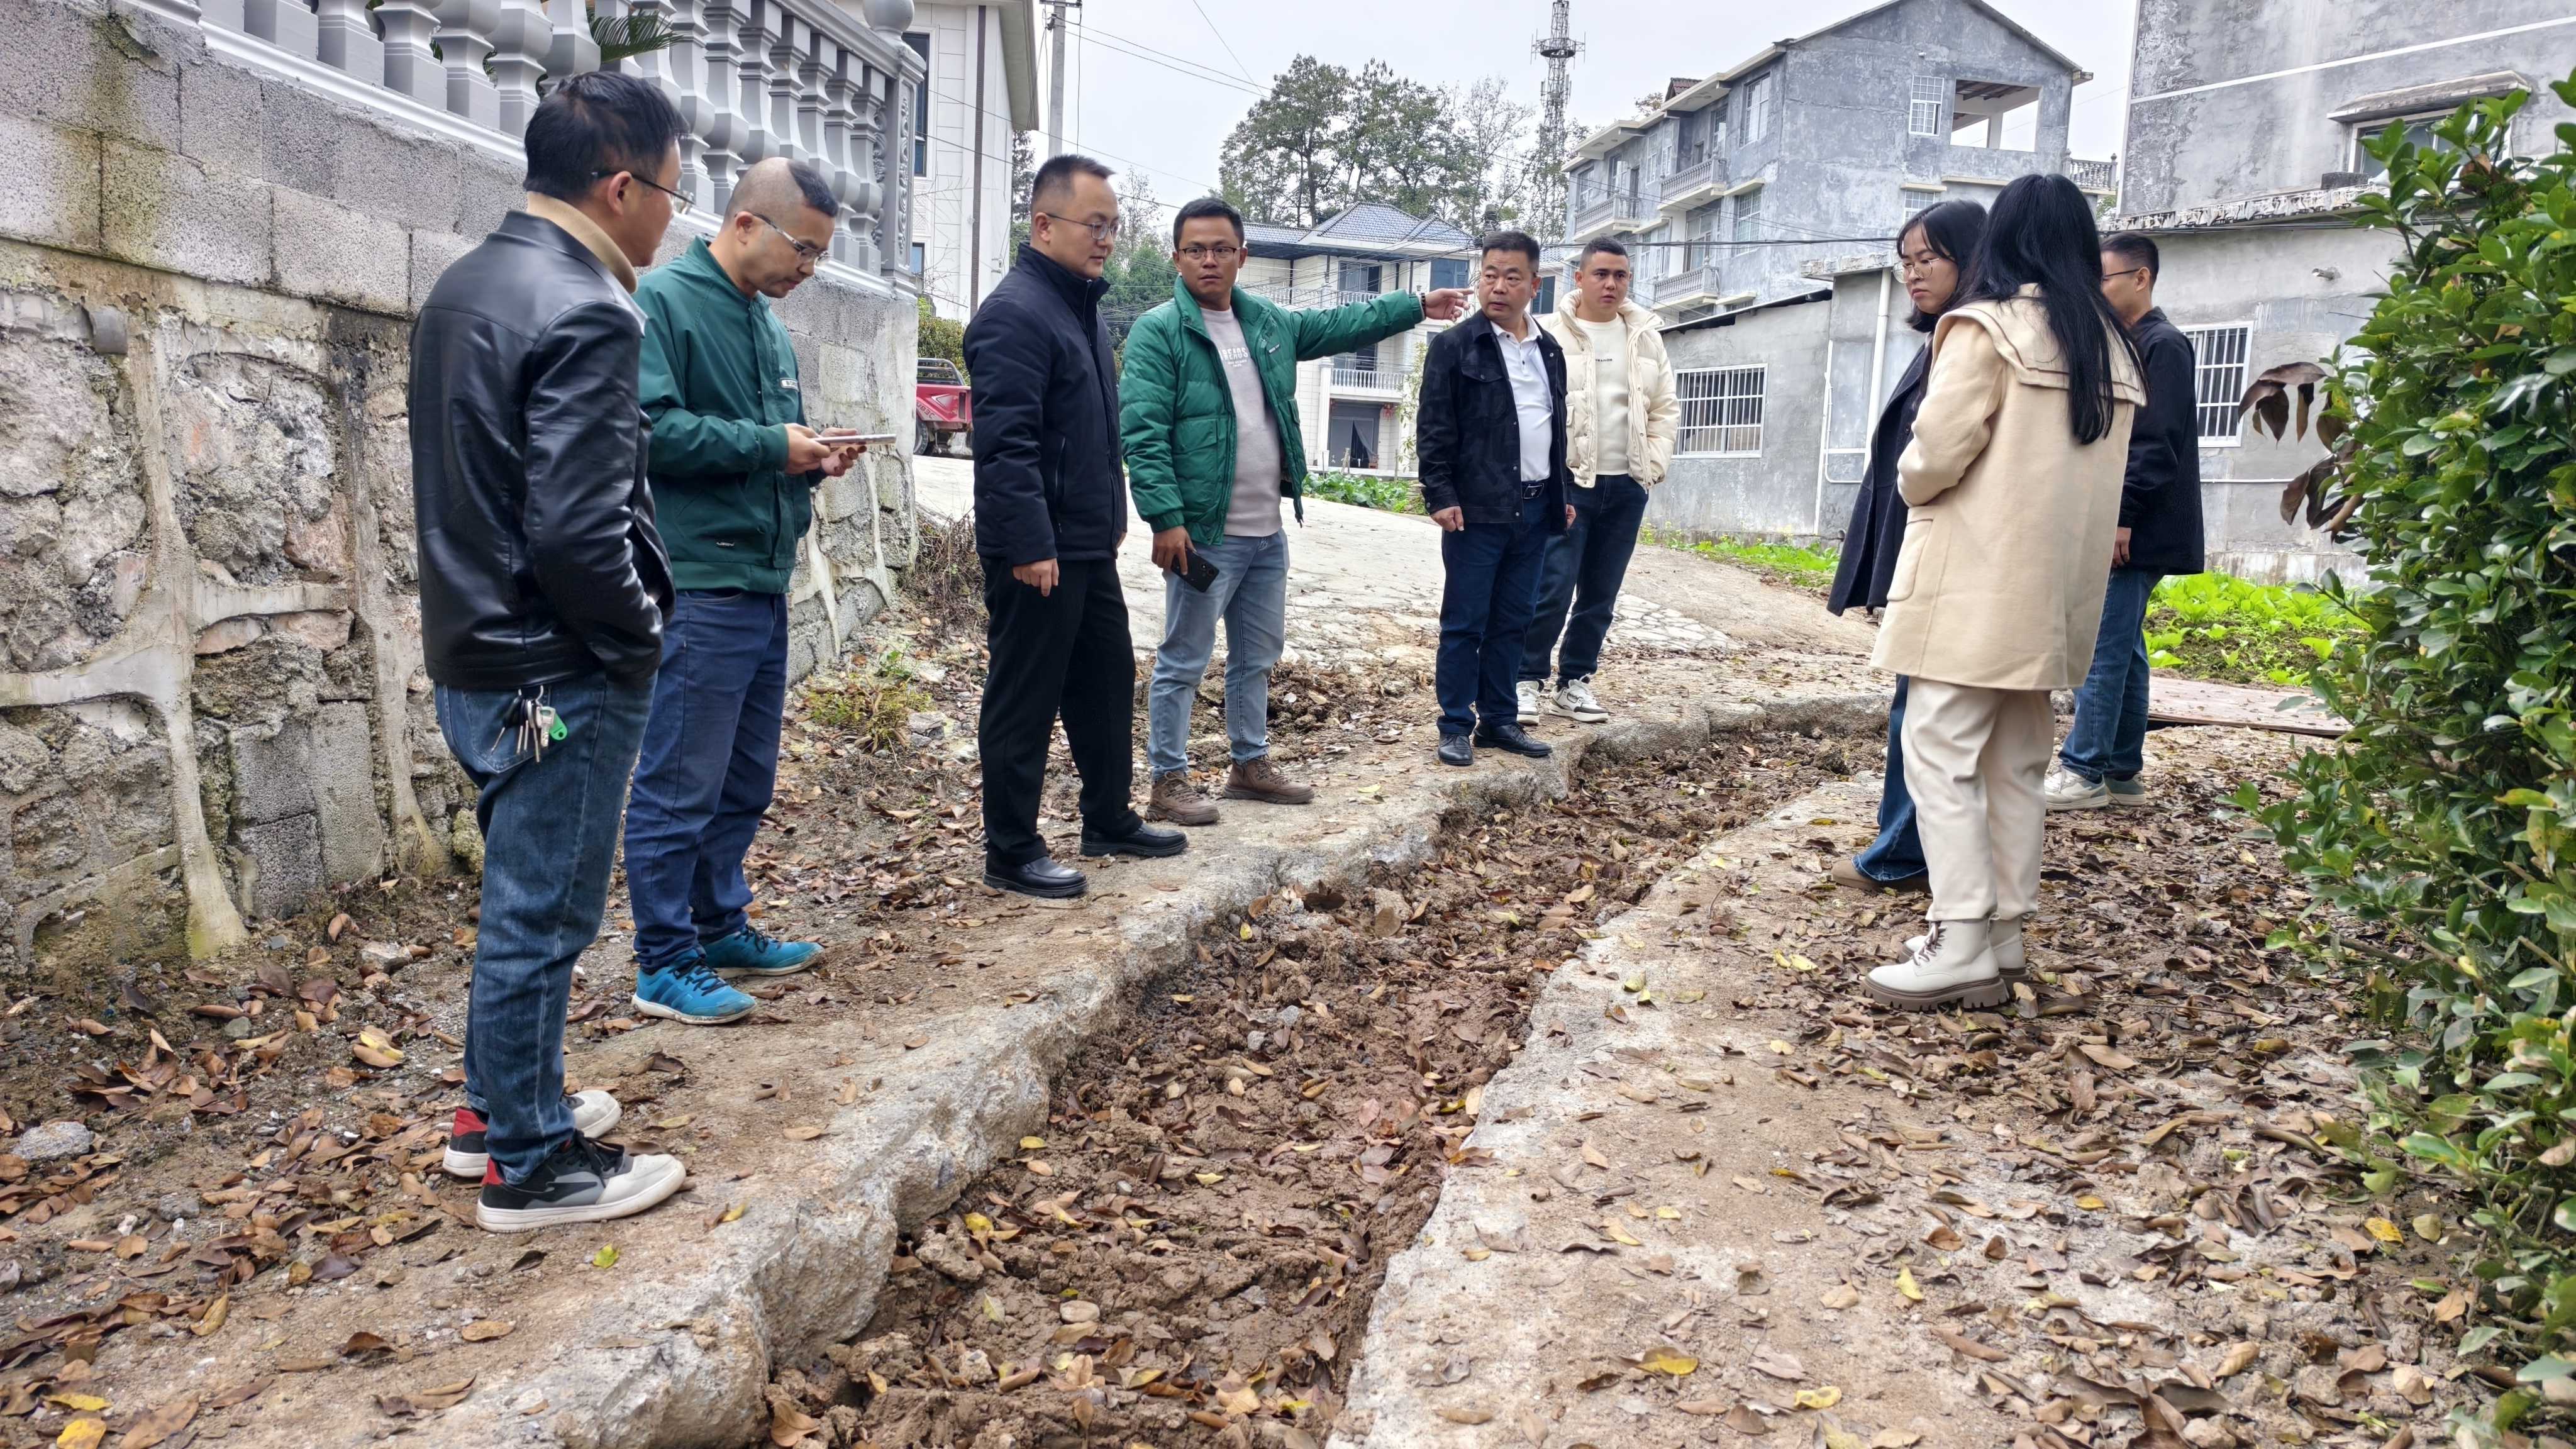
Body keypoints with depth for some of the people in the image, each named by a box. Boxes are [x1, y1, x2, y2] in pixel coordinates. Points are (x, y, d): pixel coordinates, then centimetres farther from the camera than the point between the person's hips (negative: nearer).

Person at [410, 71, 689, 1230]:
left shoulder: (465, 286, 10)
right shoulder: (585, 315, -20)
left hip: (476, 653, 10)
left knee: (522, 903, 22)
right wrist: (642, 634, -10)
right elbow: (576, 530, -26)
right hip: (558, 676, -10)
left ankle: (495, 1106, 36)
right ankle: (529, 1166, 18)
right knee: (541, 917, 3)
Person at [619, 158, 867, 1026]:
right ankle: (664, 965, 8)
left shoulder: (769, 326, 18)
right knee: (681, 786, -2)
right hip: (698, 587, -9)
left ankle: (722, 927, 31)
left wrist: (809, 461, 4)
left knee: (745, 782, 17)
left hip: (764, 584, 9)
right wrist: (769, 444, -17)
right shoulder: (664, 302, -9)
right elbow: (650, 427, -20)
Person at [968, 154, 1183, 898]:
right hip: (1040, 553, -10)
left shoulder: (1080, 304, 15)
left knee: (1107, 684, 18)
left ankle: (1109, 820, 32)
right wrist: (1030, 544, -26)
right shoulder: (1016, 312, -16)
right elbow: (1006, 442, -23)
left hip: (1089, 545, 10)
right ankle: (1011, 852, 11)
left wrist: (1112, 513, 21)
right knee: (1025, 700, 0)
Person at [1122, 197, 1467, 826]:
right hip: (1203, 534, -7)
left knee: (1257, 657, 18)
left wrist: (1416, 305, 31)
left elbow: (1339, 325, 28)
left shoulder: (1270, 321, 12)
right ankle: (1168, 782, 12)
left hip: (1268, 533, 8)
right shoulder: (1157, 332, -11)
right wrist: (1166, 519, -24)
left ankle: (1251, 764, 33)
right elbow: (1143, 433, -17)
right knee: (1183, 662, 1)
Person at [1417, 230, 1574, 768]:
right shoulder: (1455, 346, -4)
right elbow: (1433, 429, -7)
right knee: (1464, 623, 0)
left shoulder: (1550, 350, 14)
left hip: (1533, 509, 6)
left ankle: (1499, 720, 20)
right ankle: (1456, 726, 8)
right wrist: (1440, 496, -14)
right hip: (1477, 510, -6)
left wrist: (1562, 495, 17)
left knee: (1513, 622, 11)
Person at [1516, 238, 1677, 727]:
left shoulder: (1646, 338, 11)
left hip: (1626, 486, 5)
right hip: (1567, 481, -5)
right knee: (1552, 589, -10)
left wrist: (1653, 465, 5)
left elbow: (1665, 408, 16)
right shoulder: (1550, 334, -4)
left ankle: (1574, 682, 19)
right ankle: (1529, 680, 4)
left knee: (1600, 595, 9)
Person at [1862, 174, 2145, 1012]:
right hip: (2054, 590, 8)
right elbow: (2098, 473, 14)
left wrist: (1912, 487, 6)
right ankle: (2003, 937, 15)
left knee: (1941, 754, -6)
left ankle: (1960, 946, -10)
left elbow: (1936, 451, -14)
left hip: (1975, 582, -7)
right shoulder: (2110, 345, 14)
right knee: (2016, 765, 11)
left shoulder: (1988, 328, -8)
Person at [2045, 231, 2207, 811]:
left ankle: (2084, 773, -5)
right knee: (2122, 650, 11)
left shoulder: (2163, 345, -9)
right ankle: (2122, 772, 17)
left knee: (2101, 650, -9)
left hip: (2134, 534, -10)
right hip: (2113, 528, 10)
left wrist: (2123, 516, -21)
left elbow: (2157, 443, -17)